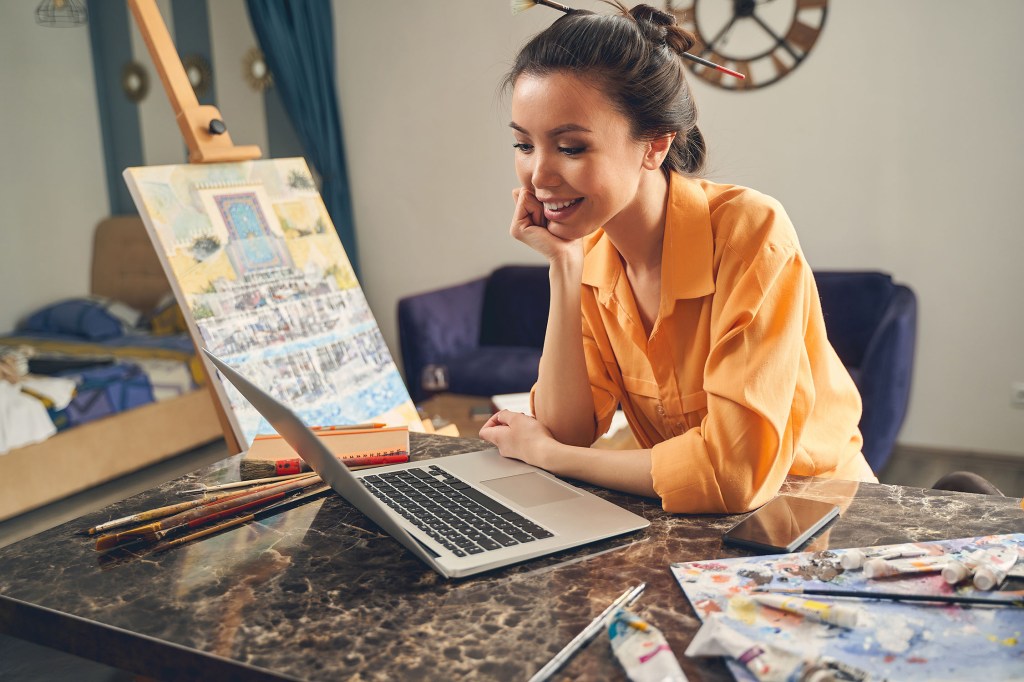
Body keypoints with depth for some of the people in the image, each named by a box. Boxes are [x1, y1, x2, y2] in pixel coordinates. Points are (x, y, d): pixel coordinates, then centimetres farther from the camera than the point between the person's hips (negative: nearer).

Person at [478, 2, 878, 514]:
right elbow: (568, 431, -9)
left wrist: (544, 453, -17)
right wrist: (563, 267, -17)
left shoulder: (750, 231, -22)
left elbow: (737, 473, -27)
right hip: (685, 523, 4)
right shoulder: (591, 252, -4)